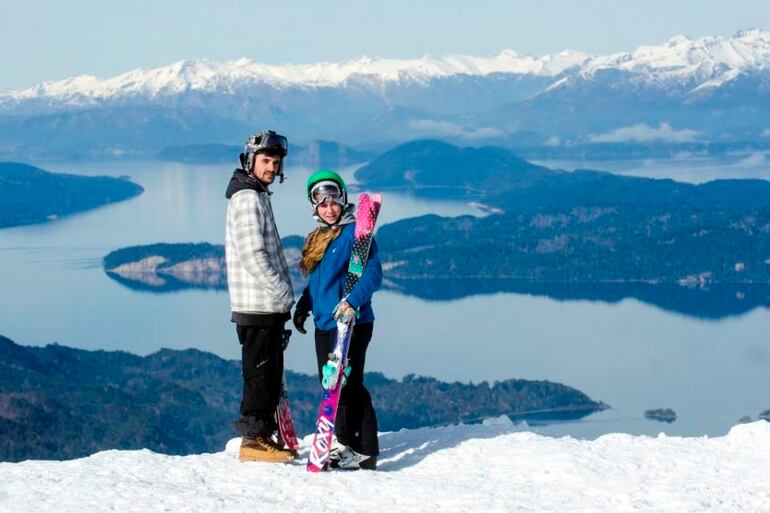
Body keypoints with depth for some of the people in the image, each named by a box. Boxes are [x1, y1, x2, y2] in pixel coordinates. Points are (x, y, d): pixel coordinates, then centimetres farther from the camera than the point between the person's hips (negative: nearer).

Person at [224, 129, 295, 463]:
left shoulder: (258, 196, 19)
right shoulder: (247, 198, -13)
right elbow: (252, 256, -20)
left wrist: (282, 294, 17)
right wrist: (283, 293, -16)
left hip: (269, 305, 10)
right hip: (258, 305, -10)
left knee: (270, 372, 12)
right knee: (260, 371, -6)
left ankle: (264, 436, 17)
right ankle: (253, 439, -3)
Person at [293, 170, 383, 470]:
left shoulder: (356, 232, -9)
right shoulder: (318, 238, 17)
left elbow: (373, 274, -16)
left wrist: (352, 301, -27)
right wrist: (303, 305, 15)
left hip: (351, 322, -8)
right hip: (324, 323, 8)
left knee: (347, 386, -9)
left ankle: (365, 451, -5)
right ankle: (347, 445, 17)